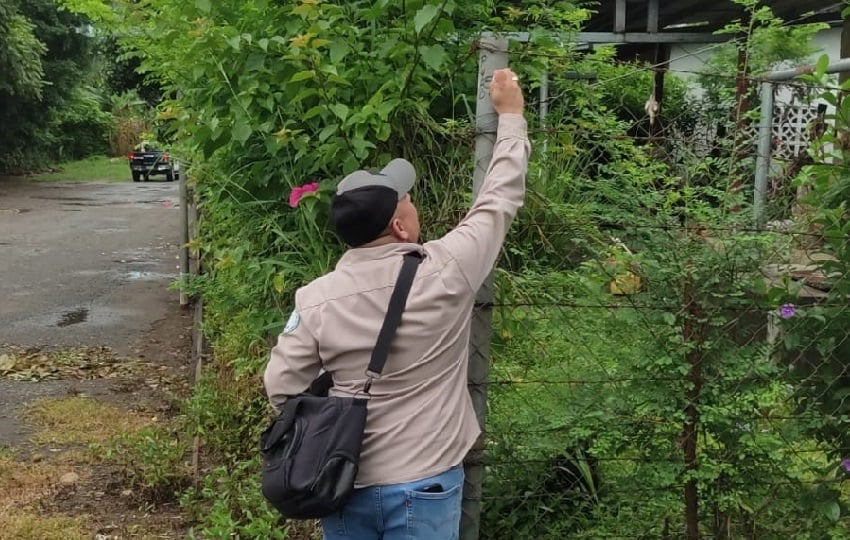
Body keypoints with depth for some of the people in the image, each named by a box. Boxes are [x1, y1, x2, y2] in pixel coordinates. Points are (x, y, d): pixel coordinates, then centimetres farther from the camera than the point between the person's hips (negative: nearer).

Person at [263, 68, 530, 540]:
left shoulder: (315, 298, -9)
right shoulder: (446, 271, -16)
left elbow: (282, 388, -3)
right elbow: (500, 199, -2)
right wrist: (511, 114, 11)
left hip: (344, 483, 3)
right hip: (422, 487, -2)